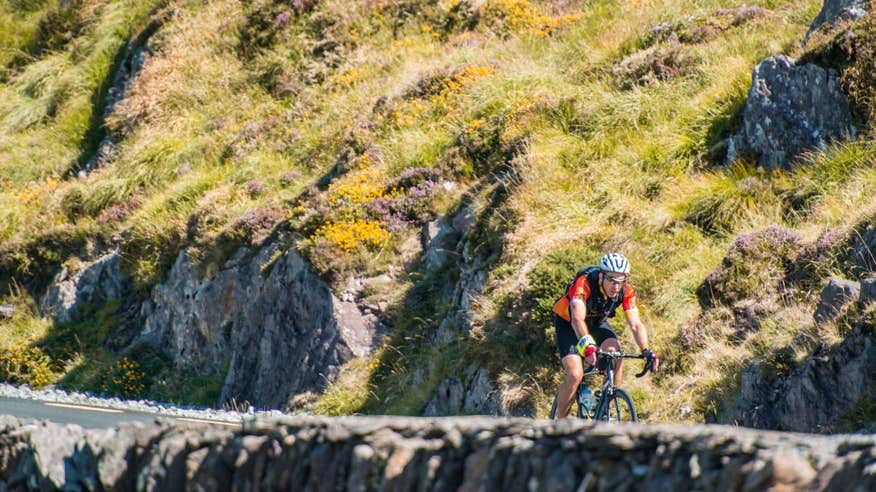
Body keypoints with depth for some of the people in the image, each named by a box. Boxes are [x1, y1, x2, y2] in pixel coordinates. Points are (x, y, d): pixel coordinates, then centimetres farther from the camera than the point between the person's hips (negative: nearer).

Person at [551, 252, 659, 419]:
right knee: (575, 375, -21)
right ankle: (560, 421, -1)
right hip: (568, 322, -4)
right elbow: (578, 319, -49)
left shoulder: (626, 291, -23)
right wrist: (587, 345, -66)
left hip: (597, 322, 4)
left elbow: (635, 324, -26)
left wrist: (646, 351, -42)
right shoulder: (584, 284, -37)